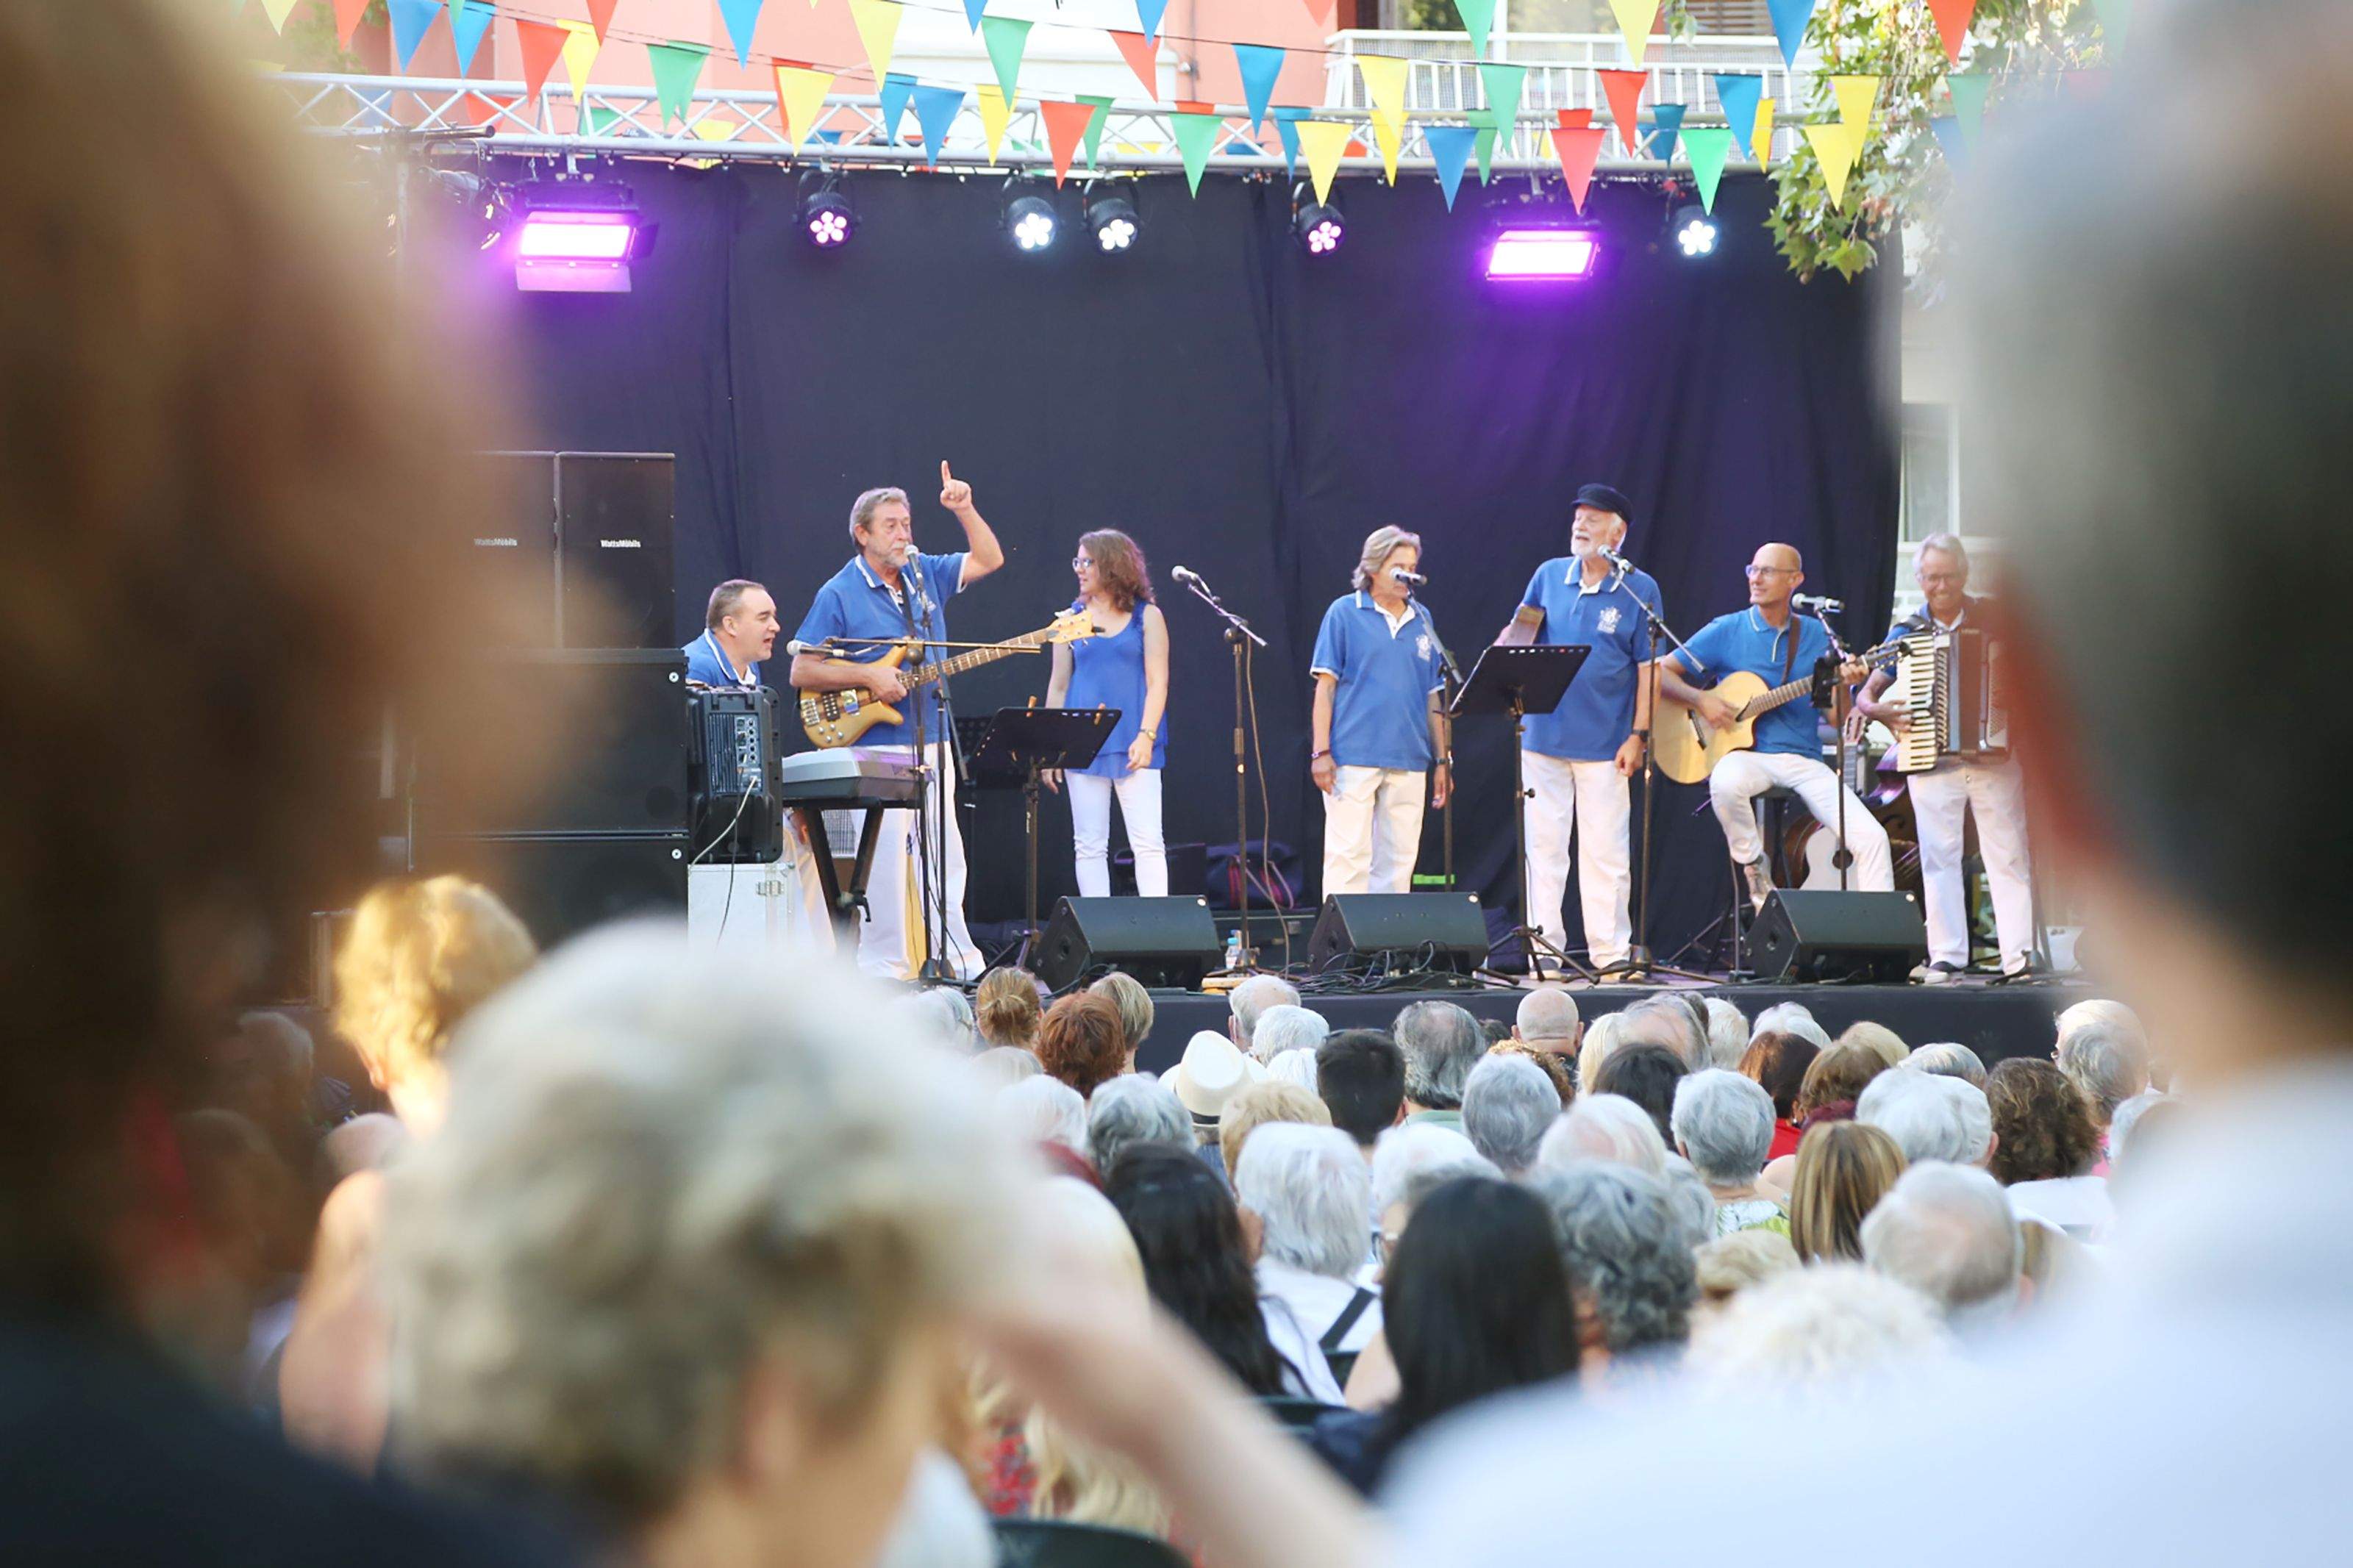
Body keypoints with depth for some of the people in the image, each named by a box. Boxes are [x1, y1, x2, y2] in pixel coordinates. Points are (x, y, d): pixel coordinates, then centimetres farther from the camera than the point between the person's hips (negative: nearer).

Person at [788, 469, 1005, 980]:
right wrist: (867, 677, -16)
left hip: (932, 744, 6)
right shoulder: (839, 593, -5)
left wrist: (964, 510, 0)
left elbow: (989, 559, 14)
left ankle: (957, 959, 17)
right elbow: (802, 671, -7)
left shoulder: (925, 575, 12)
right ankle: (884, 969, -3)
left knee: (944, 858, 10)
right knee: (886, 857, -8)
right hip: (878, 750, -6)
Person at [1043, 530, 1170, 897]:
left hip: (1133, 746, -2)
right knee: (1089, 846, 2)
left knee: (1148, 843, -8)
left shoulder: (1146, 616, 4)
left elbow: (1157, 682, 0)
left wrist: (1146, 735, -12)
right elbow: (1058, 686, 12)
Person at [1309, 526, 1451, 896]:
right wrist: (1321, 751, -8)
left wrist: (1442, 759, 14)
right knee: (1349, 857, -7)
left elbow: (1433, 696, 17)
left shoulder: (1422, 619, 14)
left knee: (1398, 860, 5)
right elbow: (1326, 684, -1)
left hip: (1409, 761, 5)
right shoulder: (1345, 613, 2)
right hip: (1354, 757, -4)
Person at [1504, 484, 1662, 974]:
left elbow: (1648, 667, -3)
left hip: (1605, 744, -3)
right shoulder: (1550, 575, 8)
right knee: (1544, 846, 5)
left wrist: (1639, 735, -8)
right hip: (1544, 734, 3)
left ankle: (1611, 952, 5)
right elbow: (1520, 630, 16)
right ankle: (1545, 948, 10)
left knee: (1605, 852, -1)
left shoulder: (1638, 589, -2)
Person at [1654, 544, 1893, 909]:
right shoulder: (1726, 631, 5)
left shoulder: (1816, 635, 11)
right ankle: (1753, 867, -11)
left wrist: (1843, 685, -12)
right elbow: (1661, 671, 4)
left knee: (1871, 838, -17)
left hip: (1803, 760, 2)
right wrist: (1700, 700, -13)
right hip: (1746, 754, -2)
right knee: (1726, 783, -39)